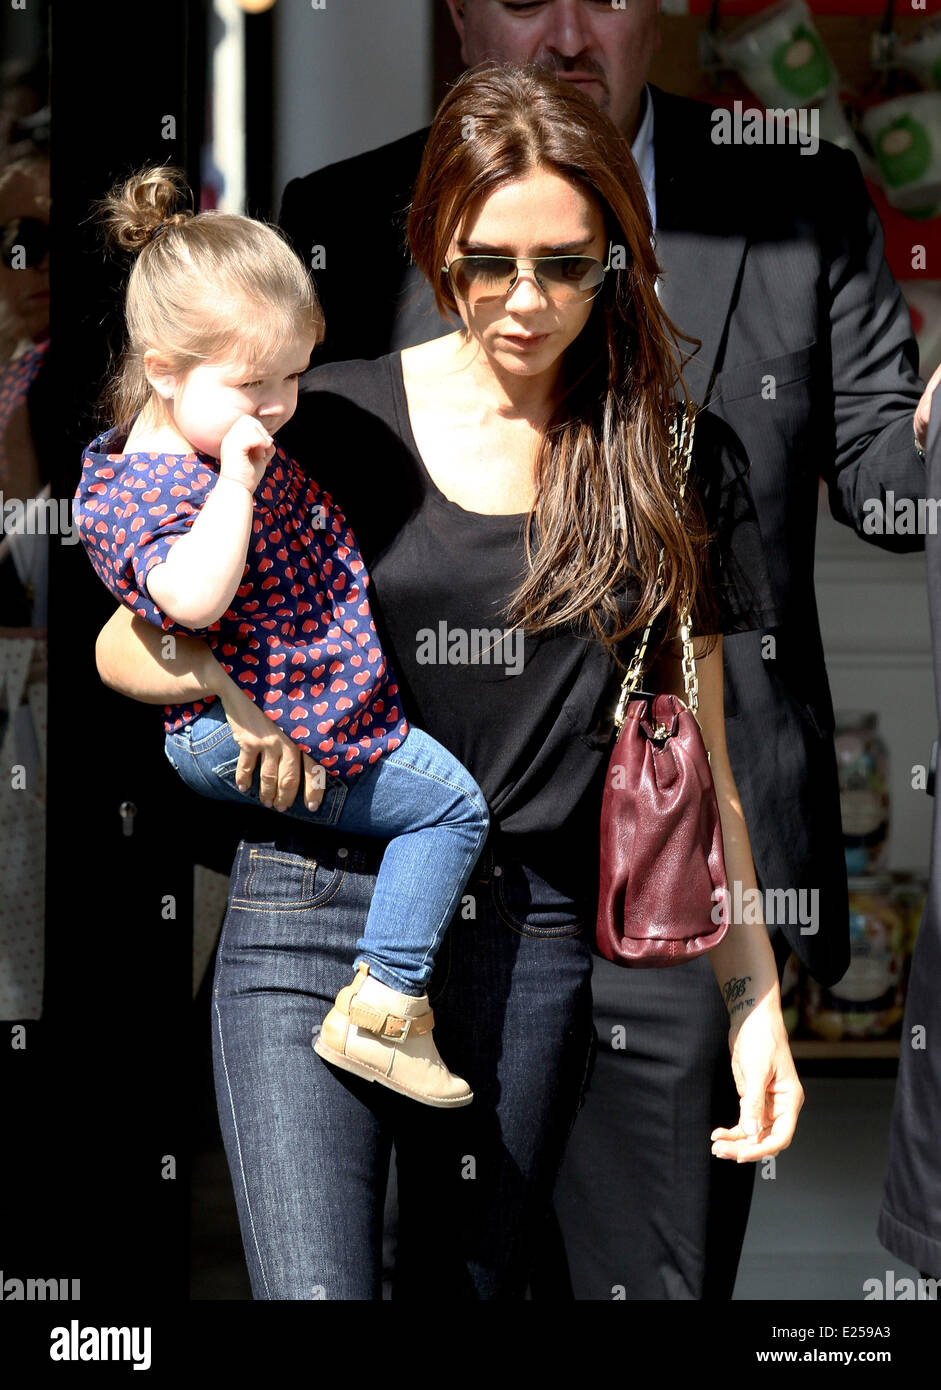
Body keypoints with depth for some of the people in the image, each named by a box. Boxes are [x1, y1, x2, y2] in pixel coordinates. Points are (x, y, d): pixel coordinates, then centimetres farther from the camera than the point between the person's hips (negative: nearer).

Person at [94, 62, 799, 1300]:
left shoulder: (674, 462, 5)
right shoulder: (333, 421, 1)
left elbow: (696, 763, 9)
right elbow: (126, 643, 6)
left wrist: (757, 1004, 3)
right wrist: (223, 677, -16)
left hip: (534, 950, 2)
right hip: (316, 918, -2)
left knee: (468, 1282, 13)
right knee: (317, 1287, -12)